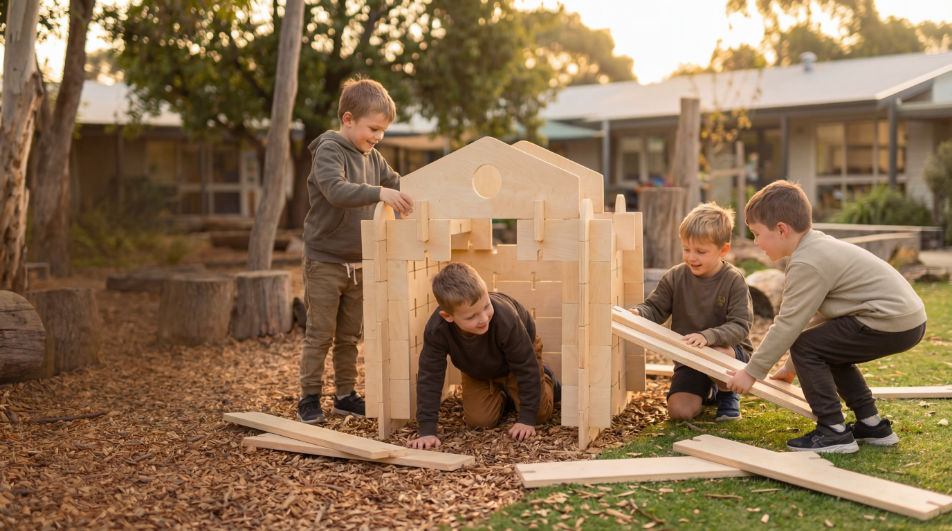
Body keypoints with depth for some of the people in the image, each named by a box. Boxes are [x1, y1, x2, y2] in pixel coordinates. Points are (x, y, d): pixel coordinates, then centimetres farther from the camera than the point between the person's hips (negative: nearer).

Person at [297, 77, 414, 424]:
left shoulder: (373, 158, 8)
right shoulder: (328, 151, -14)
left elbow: (398, 185, 18)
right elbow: (336, 190, -32)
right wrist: (379, 193, -42)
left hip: (358, 262, 7)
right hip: (325, 261, -7)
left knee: (349, 335, 13)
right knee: (320, 334, -1)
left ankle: (345, 395, 22)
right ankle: (309, 398, 9)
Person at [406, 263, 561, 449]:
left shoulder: (505, 319, -46)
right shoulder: (436, 330, -41)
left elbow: (527, 368, -33)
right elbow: (429, 378, -31)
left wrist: (527, 419, -28)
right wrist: (427, 430, -36)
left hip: (520, 347, -2)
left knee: (540, 414, -7)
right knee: (478, 421, -6)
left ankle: (547, 381, 28)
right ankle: (503, 397, 28)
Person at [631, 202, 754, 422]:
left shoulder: (733, 280, -14)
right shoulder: (675, 277, -3)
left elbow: (740, 326, -20)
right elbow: (655, 308, -1)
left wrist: (708, 336, -37)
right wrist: (638, 313, -25)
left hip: (733, 352, -3)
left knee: (717, 352, -40)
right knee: (679, 410, -16)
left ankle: (727, 394, -3)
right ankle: (707, 392, 23)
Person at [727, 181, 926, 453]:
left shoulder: (807, 264, -17)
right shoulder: (819, 247, 15)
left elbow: (788, 325, -17)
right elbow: (803, 317, 23)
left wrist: (752, 372, -9)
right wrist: (791, 367, 29)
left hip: (890, 323, -11)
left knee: (806, 348, -8)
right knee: (830, 352, 25)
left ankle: (834, 432, -4)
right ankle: (872, 425, 27)